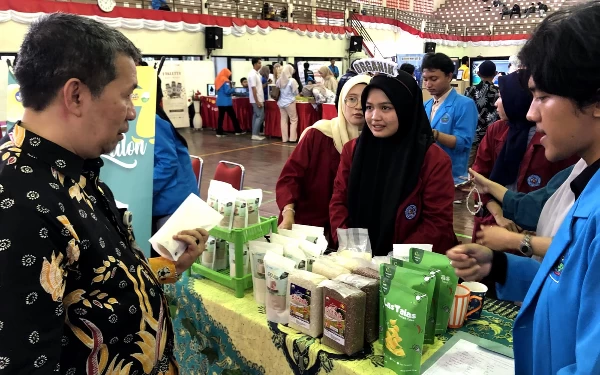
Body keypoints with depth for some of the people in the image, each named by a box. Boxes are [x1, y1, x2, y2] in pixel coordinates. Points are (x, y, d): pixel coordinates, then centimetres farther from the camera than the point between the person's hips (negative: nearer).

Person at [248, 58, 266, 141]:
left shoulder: (256, 73, 12)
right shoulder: (253, 74, -18)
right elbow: (254, 89, -21)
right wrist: (257, 101, -23)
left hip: (259, 99, 10)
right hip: (257, 100, -10)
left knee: (256, 116, 10)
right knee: (260, 116, -8)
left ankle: (256, 134, 14)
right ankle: (255, 134, -6)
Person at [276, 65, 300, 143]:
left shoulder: (279, 80, 0)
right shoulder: (292, 81, -14)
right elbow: (296, 93, -8)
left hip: (281, 102, 5)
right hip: (289, 102, -5)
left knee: (283, 120, 9)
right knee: (294, 120, 5)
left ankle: (284, 138, 12)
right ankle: (292, 138, 4)